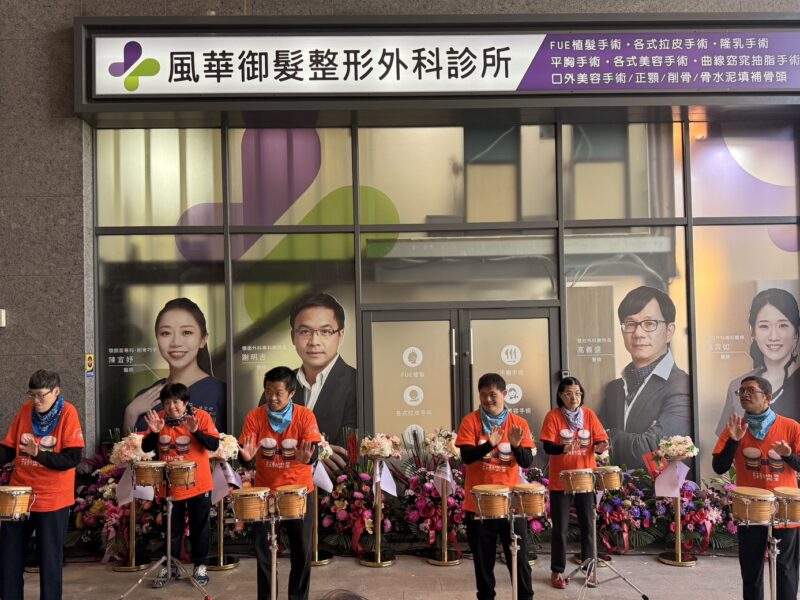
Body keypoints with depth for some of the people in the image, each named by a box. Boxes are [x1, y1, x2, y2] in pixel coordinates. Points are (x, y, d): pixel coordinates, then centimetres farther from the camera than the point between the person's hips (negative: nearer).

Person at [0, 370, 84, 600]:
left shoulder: (68, 413, -11)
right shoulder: (26, 409, 2)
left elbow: (72, 458, -16)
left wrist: (39, 454, -28)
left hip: (52, 500, -4)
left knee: (50, 559, 6)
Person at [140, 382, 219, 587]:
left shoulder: (201, 416, -13)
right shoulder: (159, 418, -4)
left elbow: (214, 445, -18)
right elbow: (146, 448, -3)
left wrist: (196, 431, -32)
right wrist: (155, 432, -21)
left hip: (198, 484, -2)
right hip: (171, 485, 3)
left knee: (199, 527, 10)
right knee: (171, 528, 14)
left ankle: (201, 565, 24)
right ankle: (169, 565, 29)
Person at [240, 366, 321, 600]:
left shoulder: (305, 416, -11)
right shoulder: (254, 417, -8)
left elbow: (313, 453, -18)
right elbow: (245, 451, -11)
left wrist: (306, 458, -40)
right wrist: (246, 455, -34)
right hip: (265, 491, 1)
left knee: (302, 551, 6)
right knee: (263, 550, 5)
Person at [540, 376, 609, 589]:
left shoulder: (589, 414, 3)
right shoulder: (553, 416, -6)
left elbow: (600, 440, 2)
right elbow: (547, 446, -13)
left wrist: (600, 447, -21)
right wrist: (563, 448, -32)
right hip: (560, 481, -2)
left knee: (588, 525, 9)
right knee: (560, 527, 4)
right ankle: (557, 571, 16)